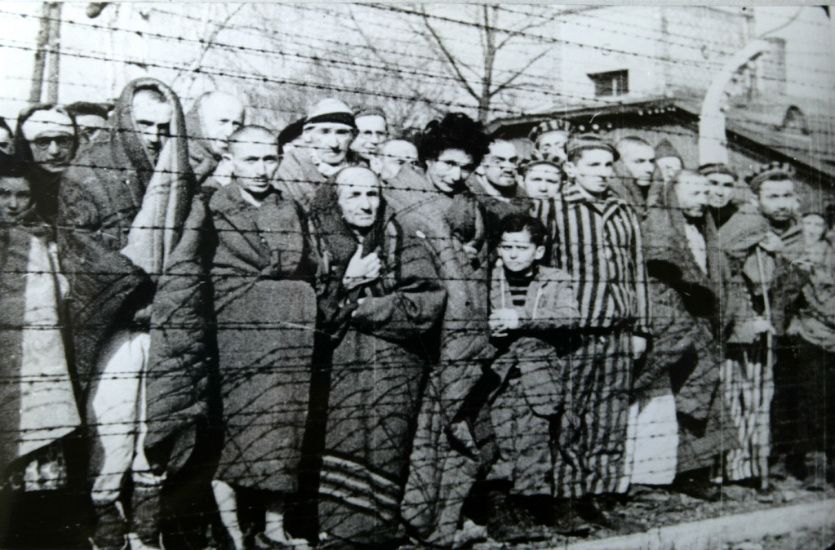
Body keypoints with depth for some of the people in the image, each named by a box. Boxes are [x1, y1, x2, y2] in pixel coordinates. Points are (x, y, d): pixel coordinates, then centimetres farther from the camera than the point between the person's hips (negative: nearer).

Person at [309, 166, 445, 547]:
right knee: (344, 455, -8)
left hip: (396, 373, -1)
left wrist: (358, 308, -5)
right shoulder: (320, 249, 13)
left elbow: (428, 304, -5)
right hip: (341, 371, 1)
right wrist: (345, 281, -7)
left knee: (382, 460, -9)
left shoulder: (407, 248, 10)